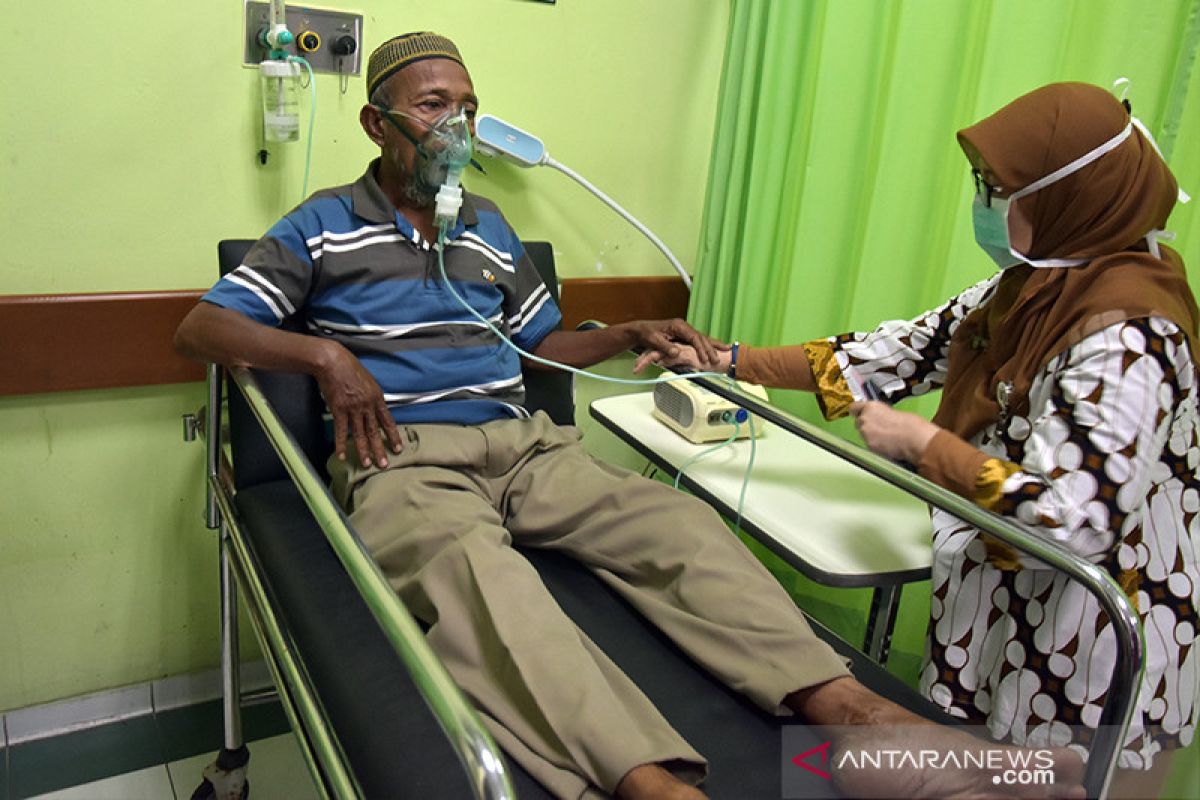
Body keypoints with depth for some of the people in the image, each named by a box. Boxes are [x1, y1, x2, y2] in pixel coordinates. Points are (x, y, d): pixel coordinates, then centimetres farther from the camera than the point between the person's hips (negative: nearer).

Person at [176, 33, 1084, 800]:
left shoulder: (488, 226, 23)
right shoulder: (323, 226, 9)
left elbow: (544, 342, 29)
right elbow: (200, 328, 4)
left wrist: (634, 335, 11)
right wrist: (327, 354, -12)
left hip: (523, 444, 5)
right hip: (404, 458, -5)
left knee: (675, 518, -22)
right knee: (482, 573, -39)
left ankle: (843, 705, -34)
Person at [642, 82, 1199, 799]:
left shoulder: (1123, 339, -27)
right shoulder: (1038, 286, 0)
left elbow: (1072, 519, -32)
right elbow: (914, 349, 2)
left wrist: (922, 442, -21)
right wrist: (729, 361, 0)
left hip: (1081, 641, -8)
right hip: (1002, 605, 8)